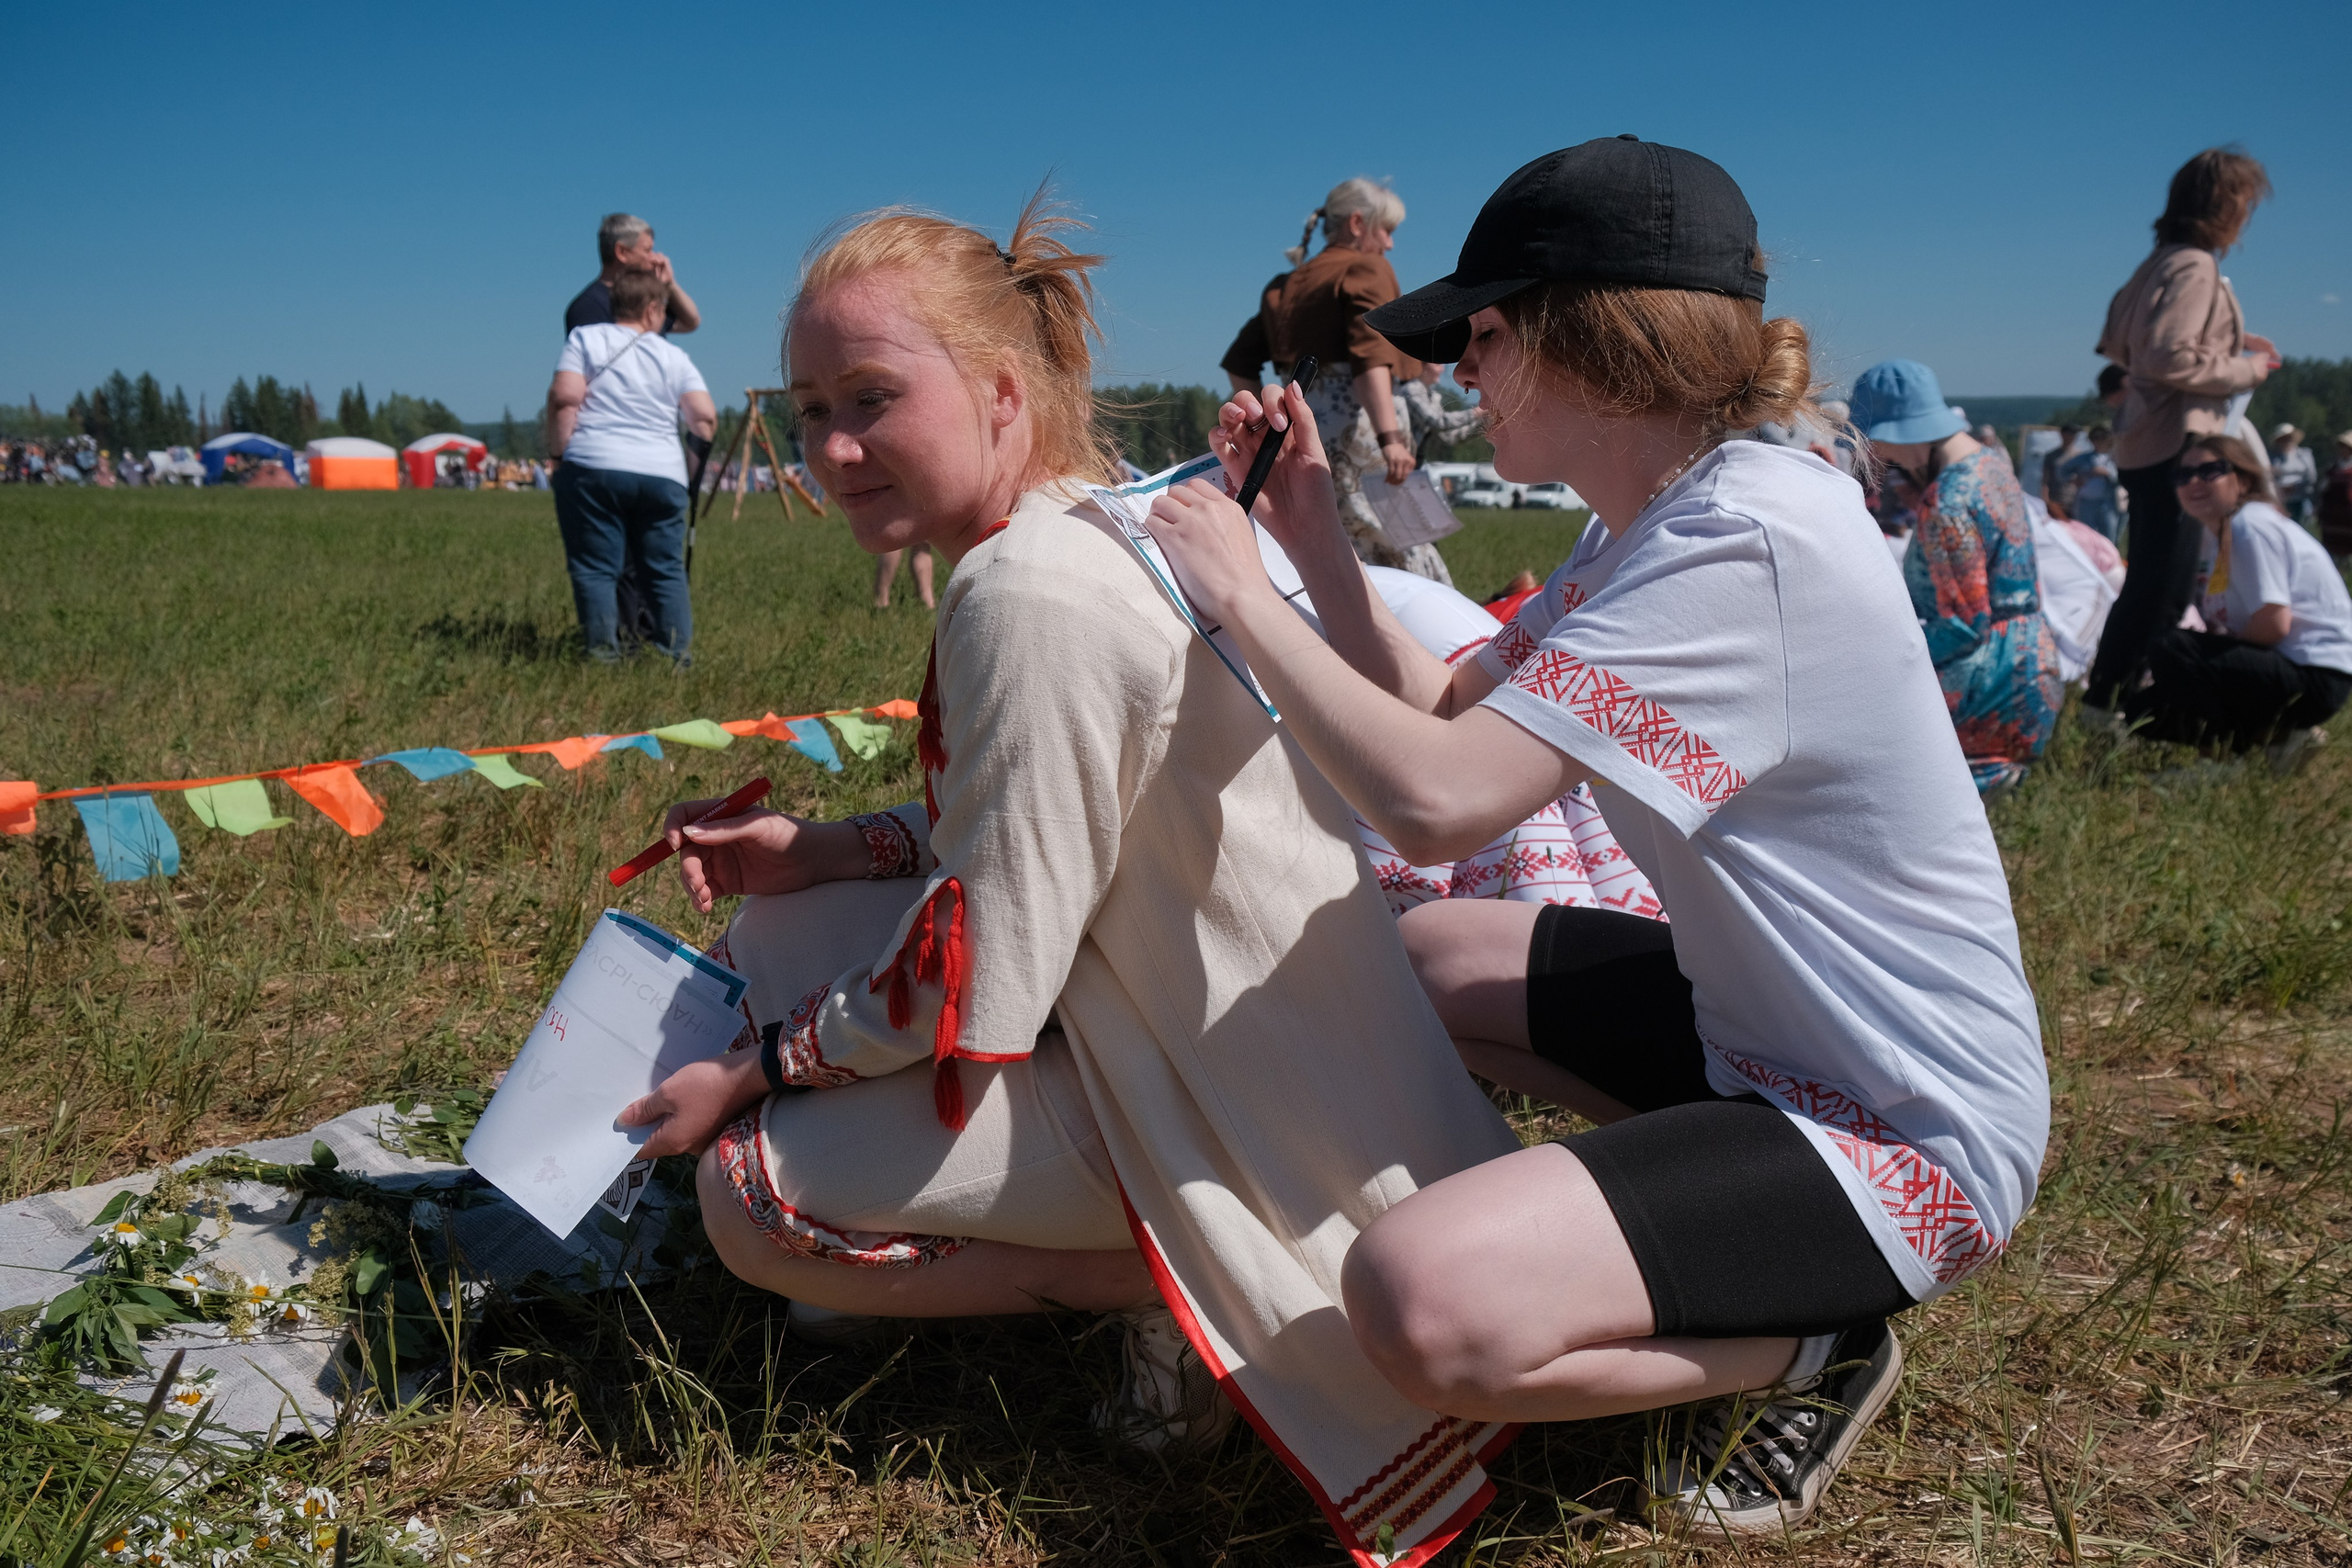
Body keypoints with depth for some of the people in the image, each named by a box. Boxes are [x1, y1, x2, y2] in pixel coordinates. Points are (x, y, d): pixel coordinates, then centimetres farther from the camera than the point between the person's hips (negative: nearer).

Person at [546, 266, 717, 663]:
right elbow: (705, 418, 1)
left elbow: (564, 396, -7)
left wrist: (557, 453, 0)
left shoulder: (584, 338, 6)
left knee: (595, 568, 1)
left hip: (593, 469, -2)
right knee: (666, 570, 9)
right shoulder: (674, 356, 11)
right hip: (662, 476, 2)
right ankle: (677, 651, 6)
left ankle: (602, 650, -4)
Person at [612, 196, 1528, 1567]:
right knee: (782, 931, 11)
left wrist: (752, 1073, -6)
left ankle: (1174, 1292, -2)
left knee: (750, 1198, -8)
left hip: (1232, 1115, -10)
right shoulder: (1102, 519, 4)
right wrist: (811, 849, 9)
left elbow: (976, 998, -22)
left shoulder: (1028, 596, -26)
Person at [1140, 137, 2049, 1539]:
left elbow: (1433, 799, -33)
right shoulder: (1676, 520, 5)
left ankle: (1813, 1347, 0)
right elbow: (1446, 715, 8)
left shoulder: (1745, 543, -27)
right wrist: (1314, 538, -1)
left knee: (1423, 1300, -29)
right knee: (1417, 953, 20)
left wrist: (1241, 594, -20)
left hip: (1912, 1131, -10)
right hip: (1783, 1033, 10)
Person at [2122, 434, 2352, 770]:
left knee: (2169, 648, -27)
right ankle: (2272, 732, 7)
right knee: (2139, 711, 10)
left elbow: (2273, 624, -22)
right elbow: (2223, 624, 14)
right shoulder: (2221, 532, 14)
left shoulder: (2251, 526, -16)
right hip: (2283, 666, 10)